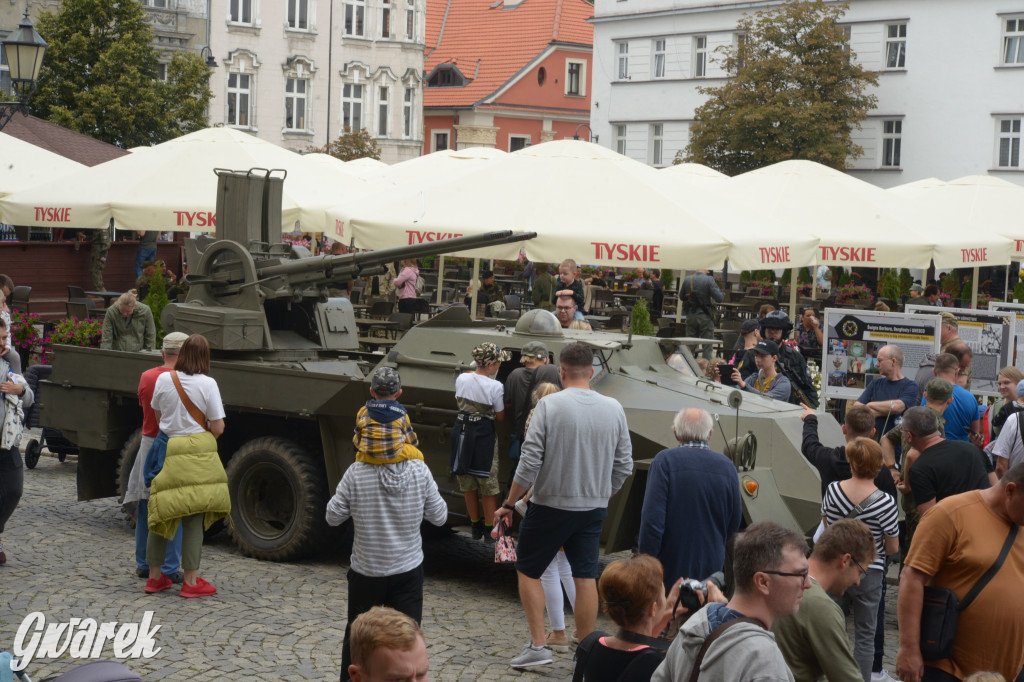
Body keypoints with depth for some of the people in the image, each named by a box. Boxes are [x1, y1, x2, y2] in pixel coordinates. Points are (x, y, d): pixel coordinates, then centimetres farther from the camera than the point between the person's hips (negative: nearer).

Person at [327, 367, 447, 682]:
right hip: (408, 571, 0)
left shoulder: (356, 474, -16)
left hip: (365, 571, 0)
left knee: (356, 636, 19)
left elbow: (333, 516, -5)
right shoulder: (419, 472, -13)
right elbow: (439, 516, -2)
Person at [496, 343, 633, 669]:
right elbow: (624, 466, 5)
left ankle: (538, 645, 8)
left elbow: (530, 463, -14)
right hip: (594, 508, 4)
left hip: (550, 505, -4)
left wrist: (509, 503, -4)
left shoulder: (549, 405, -13)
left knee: (528, 571, 12)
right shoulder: (614, 409, 0)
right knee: (586, 578, 8)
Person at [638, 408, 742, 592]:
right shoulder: (726, 466, 1)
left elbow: (652, 519, -16)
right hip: (712, 566, 4)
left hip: (672, 565, -4)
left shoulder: (665, 461, -11)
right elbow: (734, 523, 10)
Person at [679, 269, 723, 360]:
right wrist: (723, 295, 7)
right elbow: (719, 298, -14)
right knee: (707, 346, 3)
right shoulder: (709, 280, -12)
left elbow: (681, 297, 11)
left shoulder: (687, 279, 0)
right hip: (705, 316, -4)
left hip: (690, 315, 4)